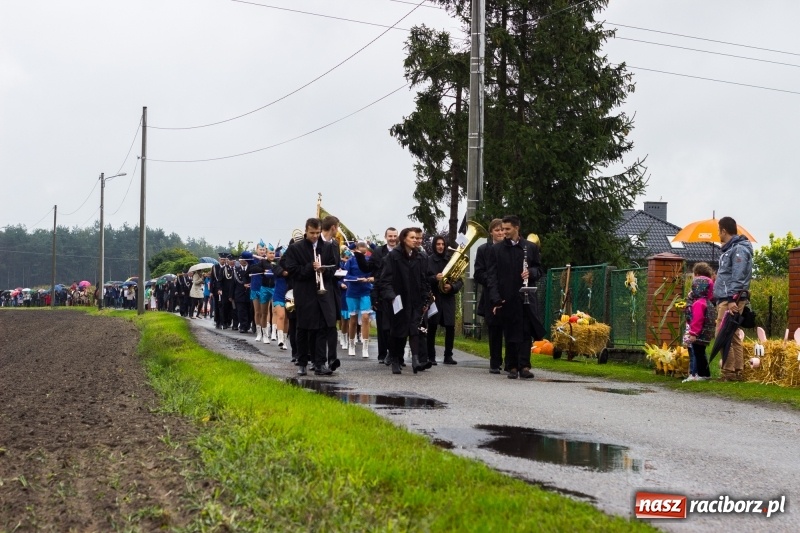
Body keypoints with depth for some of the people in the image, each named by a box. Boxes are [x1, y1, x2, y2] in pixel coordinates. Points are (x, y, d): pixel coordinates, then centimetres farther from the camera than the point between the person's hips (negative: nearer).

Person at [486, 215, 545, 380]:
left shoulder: (531, 247, 6)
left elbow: (538, 269, 13)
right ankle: (512, 367, 10)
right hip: (506, 298, 0)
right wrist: (495, 298, -7)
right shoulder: (497, 249, 4)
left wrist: (531, 272, -11)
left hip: (526, 297, 0)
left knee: (526, 332, -5)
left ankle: (524, 366, -4)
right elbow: (492, 275, 1)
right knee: (509, 334, 4)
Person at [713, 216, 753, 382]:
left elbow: (738, 278, -19)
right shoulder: (729, 249, 20)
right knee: (732, 337, 10)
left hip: (731, 300, -10)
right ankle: (737, 372, 12)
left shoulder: (739, 249, -11)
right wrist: (720, 299, 20)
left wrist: (732, 299, -24)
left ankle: (729, 373, -9)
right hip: (725, 300, 10)